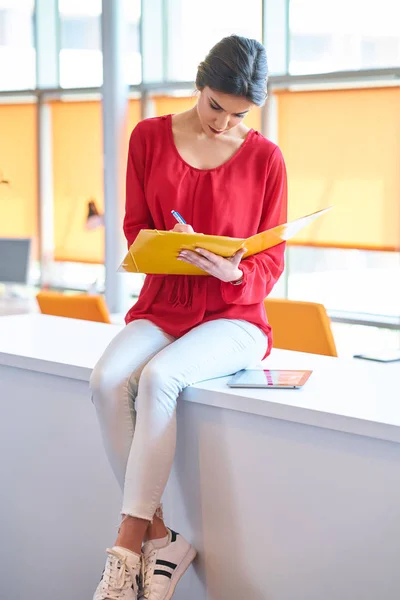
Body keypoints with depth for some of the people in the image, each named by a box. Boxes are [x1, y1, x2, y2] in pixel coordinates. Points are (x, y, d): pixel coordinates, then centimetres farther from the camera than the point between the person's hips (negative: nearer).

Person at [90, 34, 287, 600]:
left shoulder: (265, 158, -2)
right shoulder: (149, 137, 5)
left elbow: (270, 263, 0)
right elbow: (135, 227, 8)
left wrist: (233, 272, -23)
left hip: (233, 316, -3)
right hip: (162, 306, 3)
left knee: (158, 377, -33)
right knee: (108, 380, -28)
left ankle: (130, 540, -26)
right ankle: (159, 537, -20)